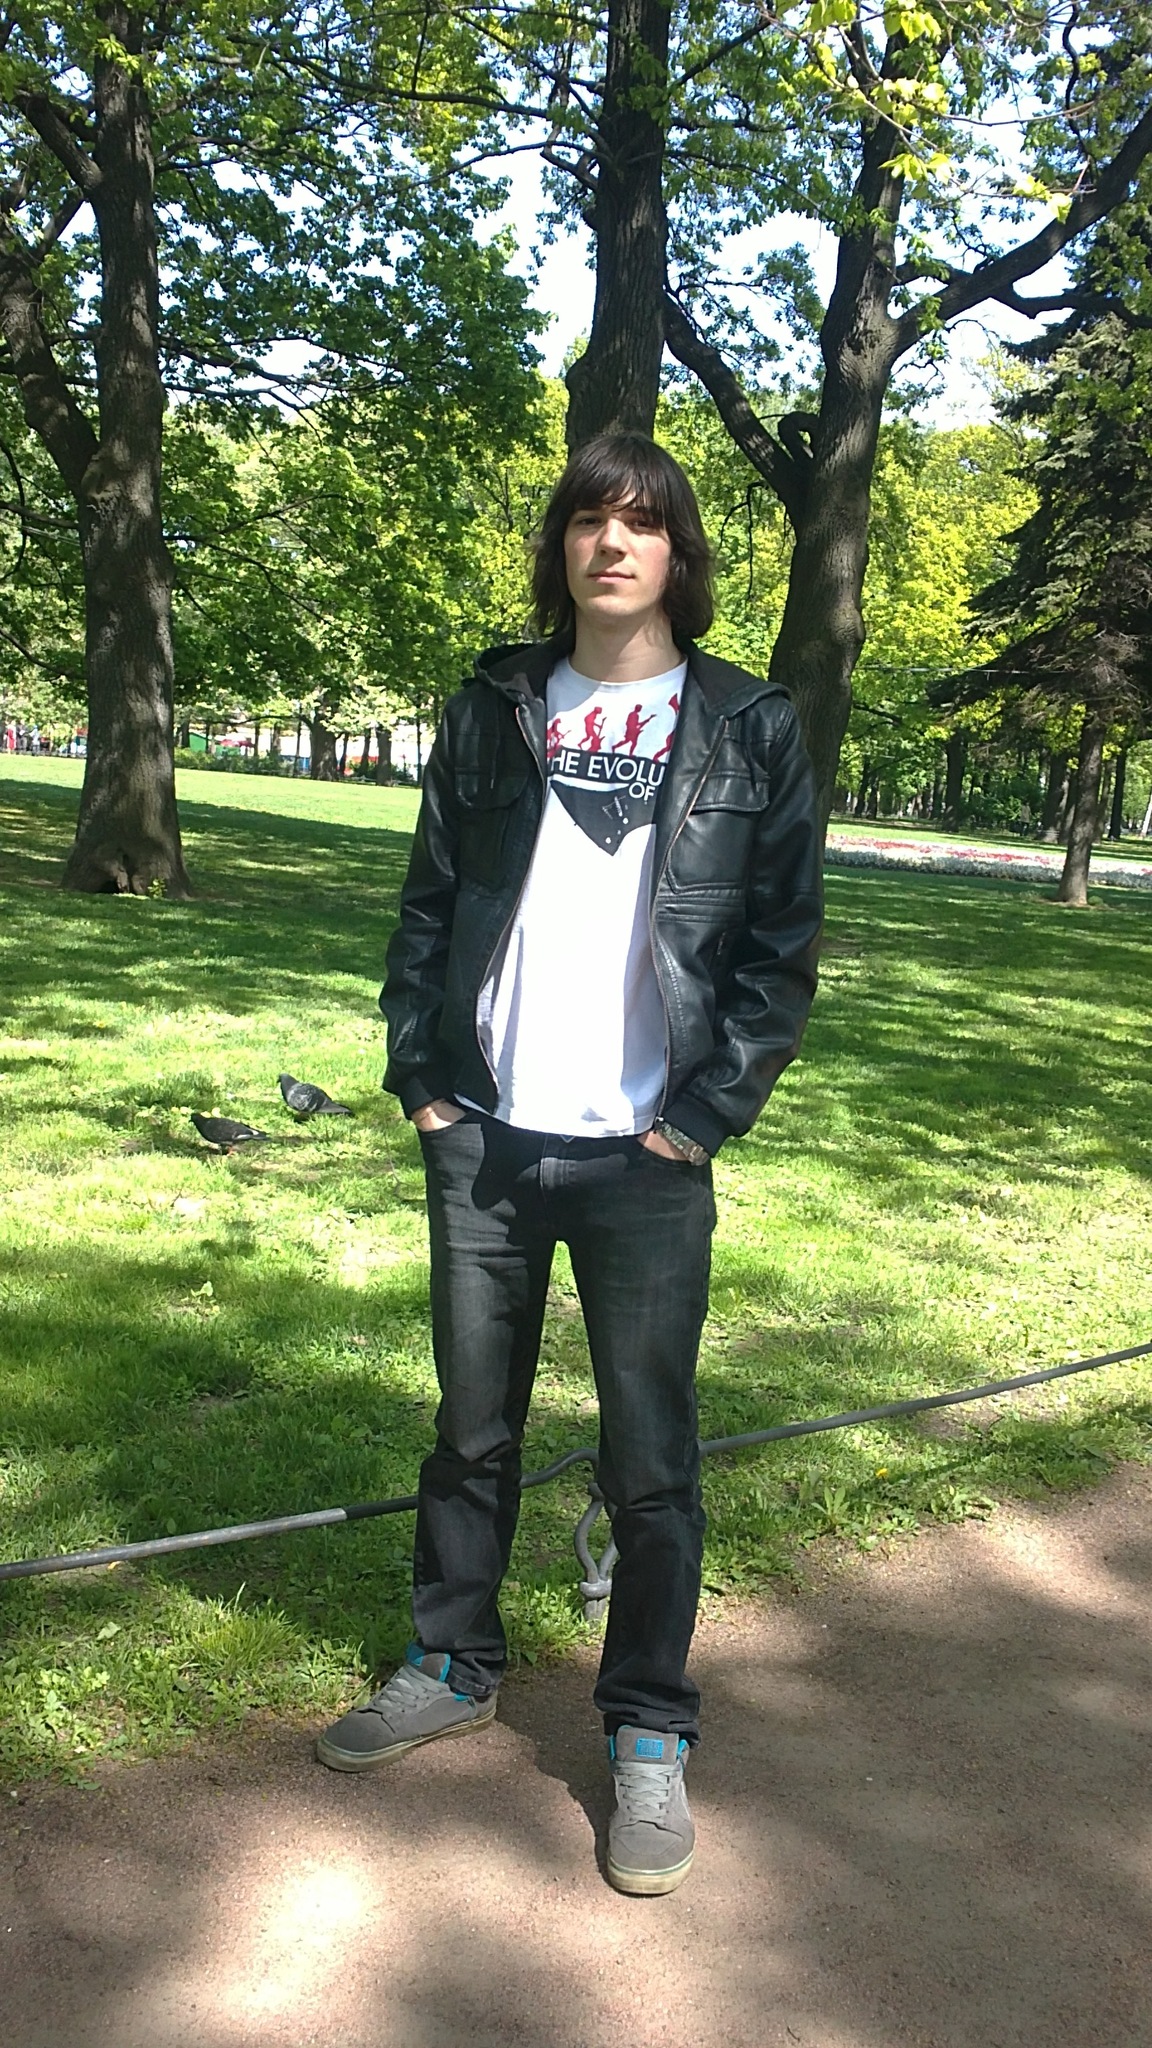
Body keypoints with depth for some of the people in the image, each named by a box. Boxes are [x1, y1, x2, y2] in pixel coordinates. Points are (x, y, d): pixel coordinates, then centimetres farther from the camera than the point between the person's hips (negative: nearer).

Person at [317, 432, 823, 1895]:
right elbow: (431, 902, 8)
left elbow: (783, 942, -2)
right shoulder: (495, 710, 7)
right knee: (471, 1429, 15)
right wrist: (421, 1078, 1)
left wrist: (706, 1114, -8)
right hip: (483, 1143, 3)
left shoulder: (748, 730, 0)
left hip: (644, 1162, -2)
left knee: (650, 1459, 4)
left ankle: (649, 1735, 21)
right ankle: (452, 1669, 34)